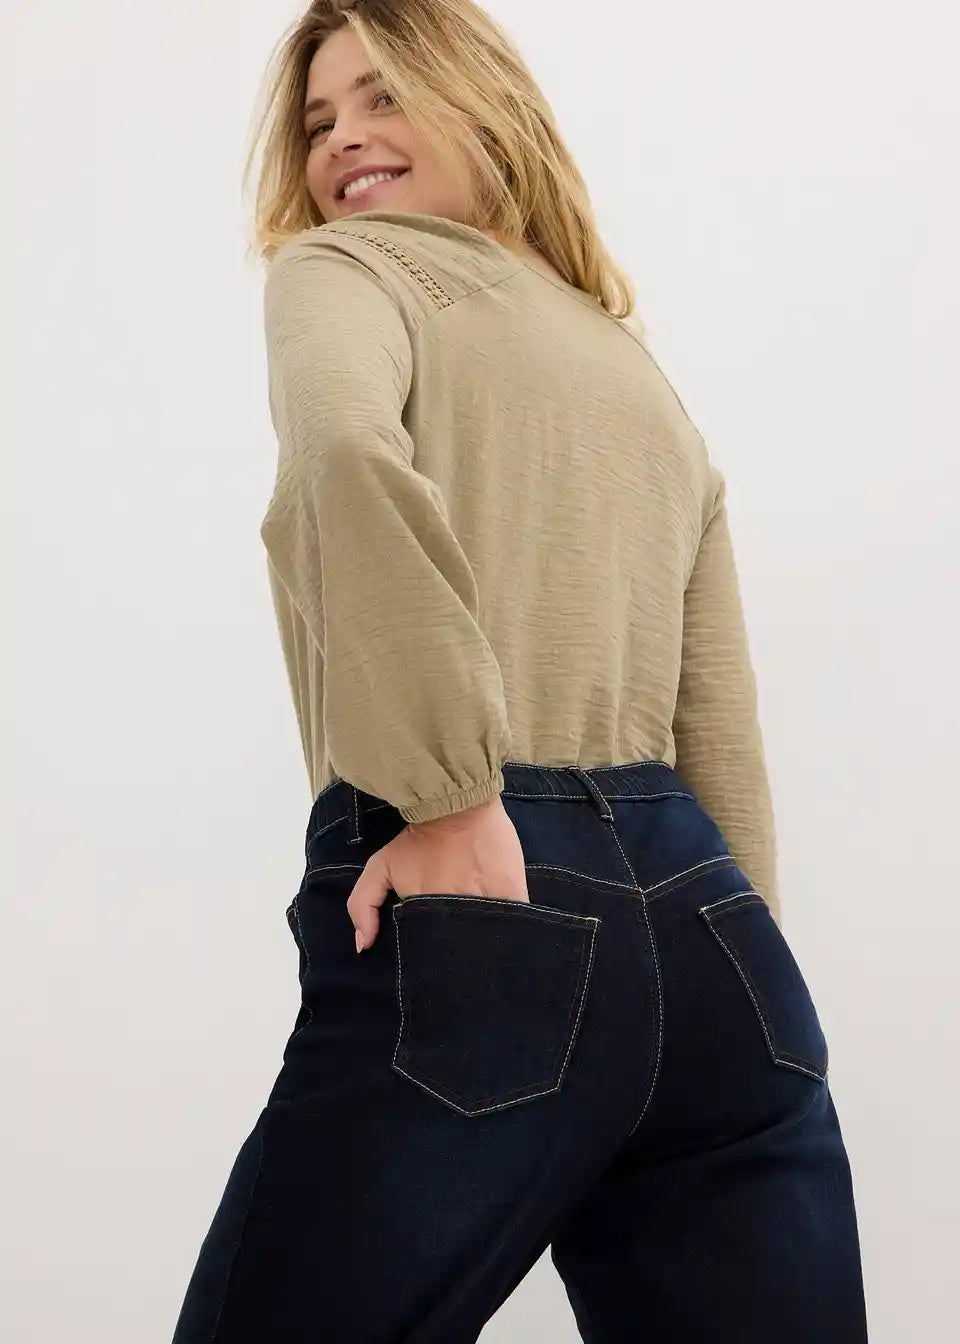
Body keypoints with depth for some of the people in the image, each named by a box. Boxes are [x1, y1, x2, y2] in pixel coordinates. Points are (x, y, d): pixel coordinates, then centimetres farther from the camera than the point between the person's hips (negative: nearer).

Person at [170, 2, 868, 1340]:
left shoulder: (343, 267, 5)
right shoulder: (643, 367, 25)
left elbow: (345, 449, -21)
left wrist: (452, 801, -18)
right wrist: (732, 974, 20)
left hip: (477, 917, -6)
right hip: (706, 931, 7)